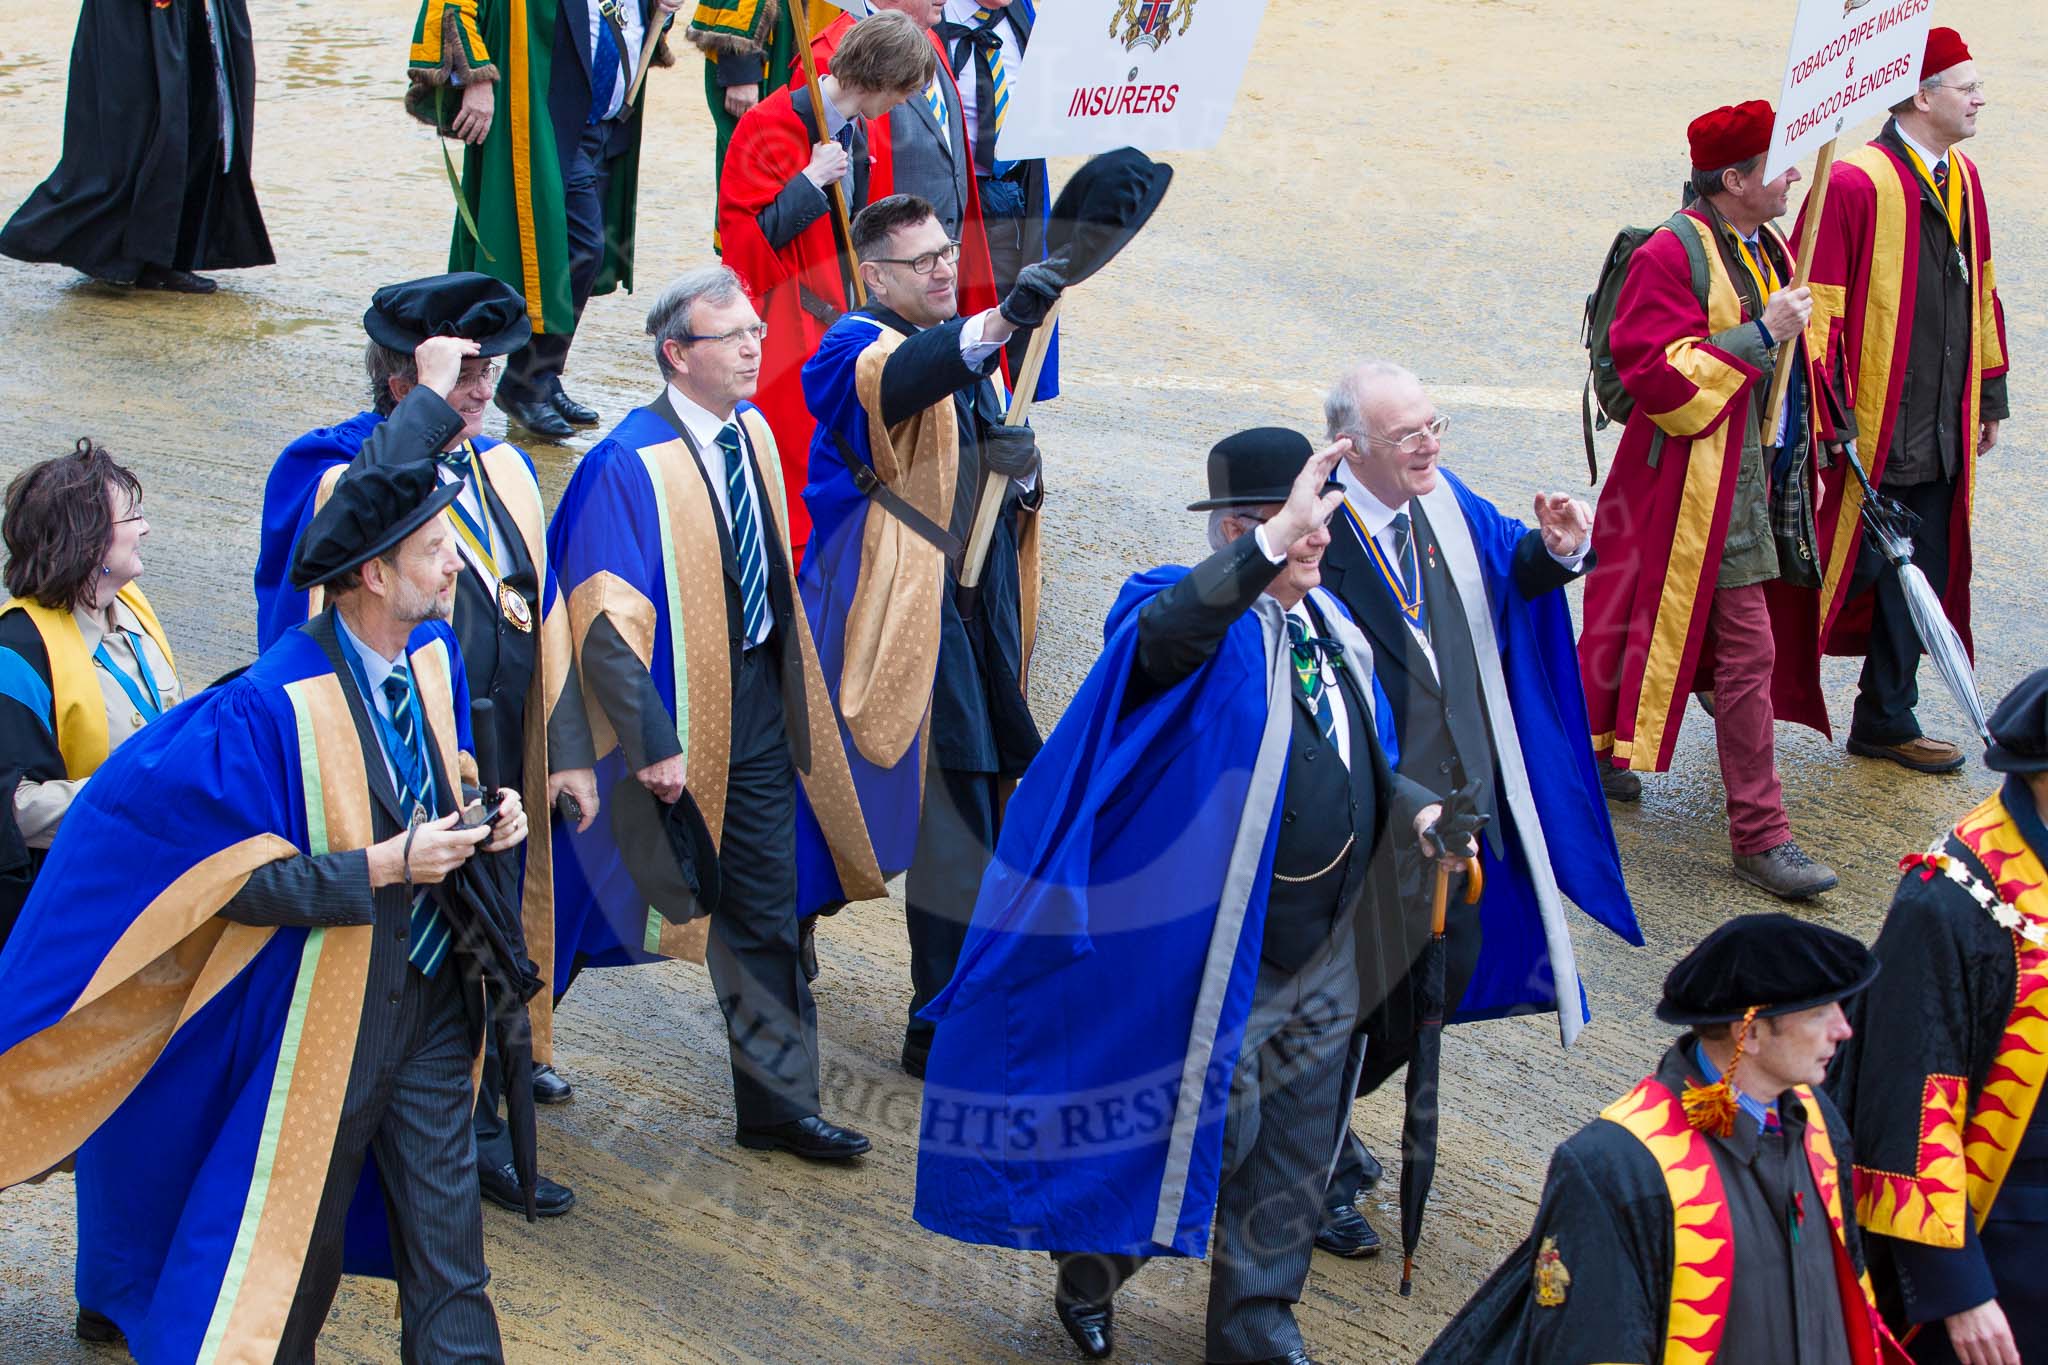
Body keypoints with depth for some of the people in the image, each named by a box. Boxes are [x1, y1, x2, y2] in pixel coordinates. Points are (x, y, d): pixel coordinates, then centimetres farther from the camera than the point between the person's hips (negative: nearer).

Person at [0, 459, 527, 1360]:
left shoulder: (435, 654, -1)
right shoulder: (275, 706, -23)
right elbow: (241, 879, -21)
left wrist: (482, 811, -3)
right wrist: (384, 867, -23)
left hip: (434, 991, 6)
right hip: (330, 1008, -5)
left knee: (445, 1228, 11)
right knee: (298, 1242, 13)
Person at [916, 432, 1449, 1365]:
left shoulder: (1328, 624, 6)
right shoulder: (1208, 622, -18)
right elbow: (1163, 634, -45)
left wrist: (1416, 808, 0)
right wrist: (1275, 539, -51)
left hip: (1325, 954, 7)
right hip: (1224, 960, -7)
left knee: (1294, 1160, 16)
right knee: (1207, 1134, 7)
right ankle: (1088, 1270, 35)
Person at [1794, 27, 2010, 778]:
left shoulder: (1961, 179, 10)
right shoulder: (1854, 183, -16)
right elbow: (1818, 309, -16)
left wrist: (1990, 394, 19)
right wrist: (1829, 418, -17)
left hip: (1941, 433, 8)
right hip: (1870, 433, -8)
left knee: (1921, 575, 11)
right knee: (1845, 568, -2)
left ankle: (1888, 721, 23)